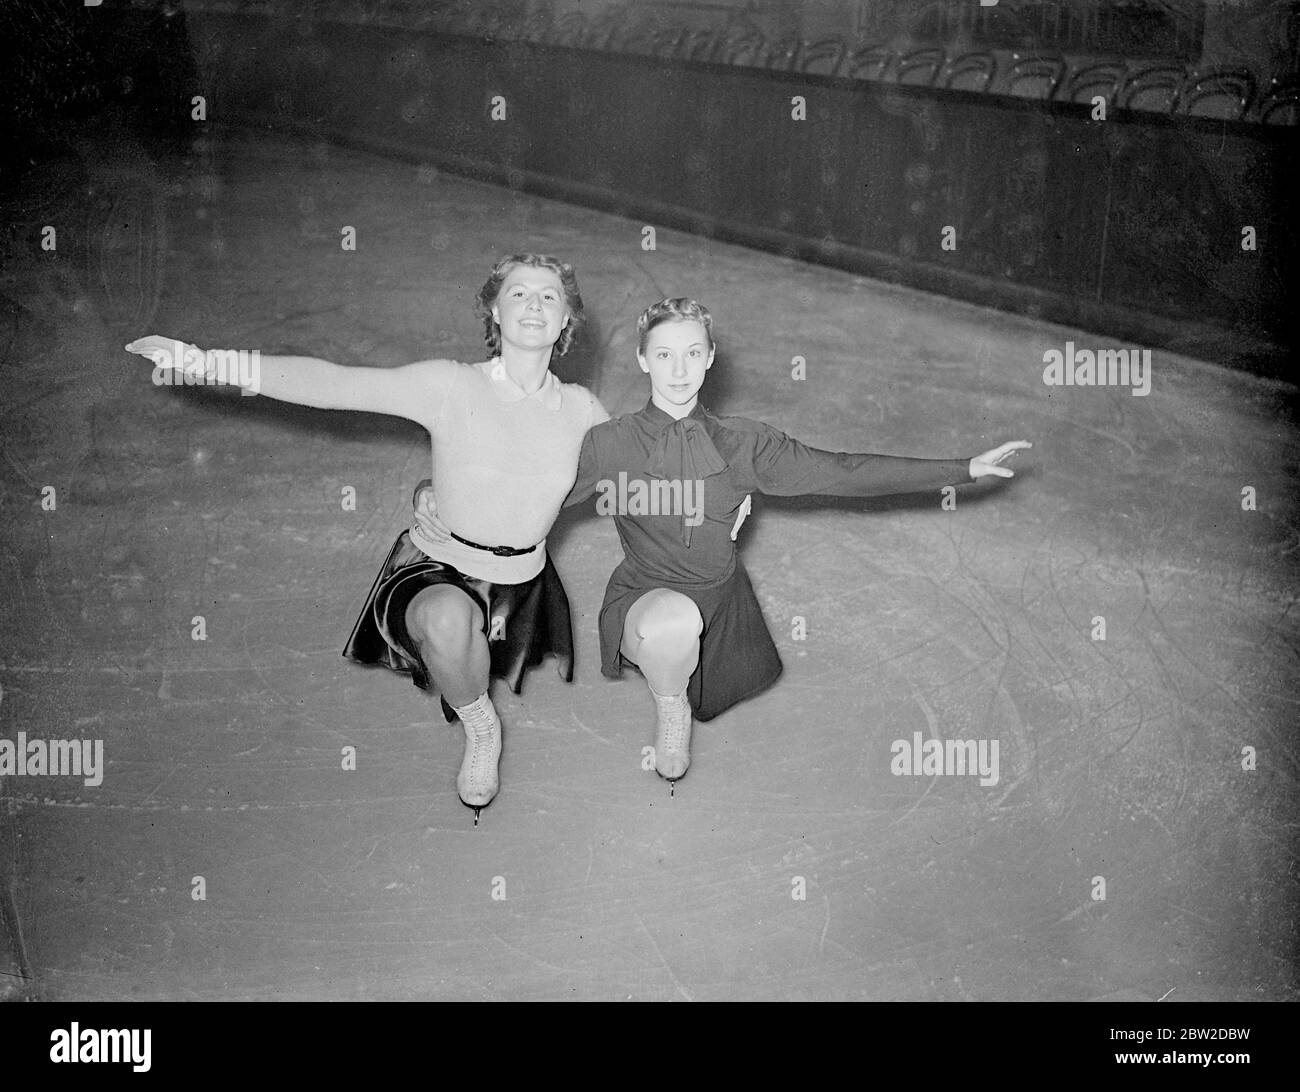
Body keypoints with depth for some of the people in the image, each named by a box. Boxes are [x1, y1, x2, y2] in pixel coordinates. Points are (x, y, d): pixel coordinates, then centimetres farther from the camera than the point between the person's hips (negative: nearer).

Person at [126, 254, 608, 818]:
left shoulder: (580, 409, -5)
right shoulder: (450, 386, -16)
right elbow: (328, 382, -21)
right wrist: (202, 361, -26)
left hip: (520, 584, 4)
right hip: (435, 567, -4)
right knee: (448, 619, -36)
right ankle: (480, 729, -8)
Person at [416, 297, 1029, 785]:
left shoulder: (742, 444, -2)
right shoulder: (609, 445, -7)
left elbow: (840, 472, -2)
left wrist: (964, 469, -4)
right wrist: (436, 496, -20)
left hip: (721, 606, 4)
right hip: (645, 600, -4)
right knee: (675, 619, -37)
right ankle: (668, 706, -4)